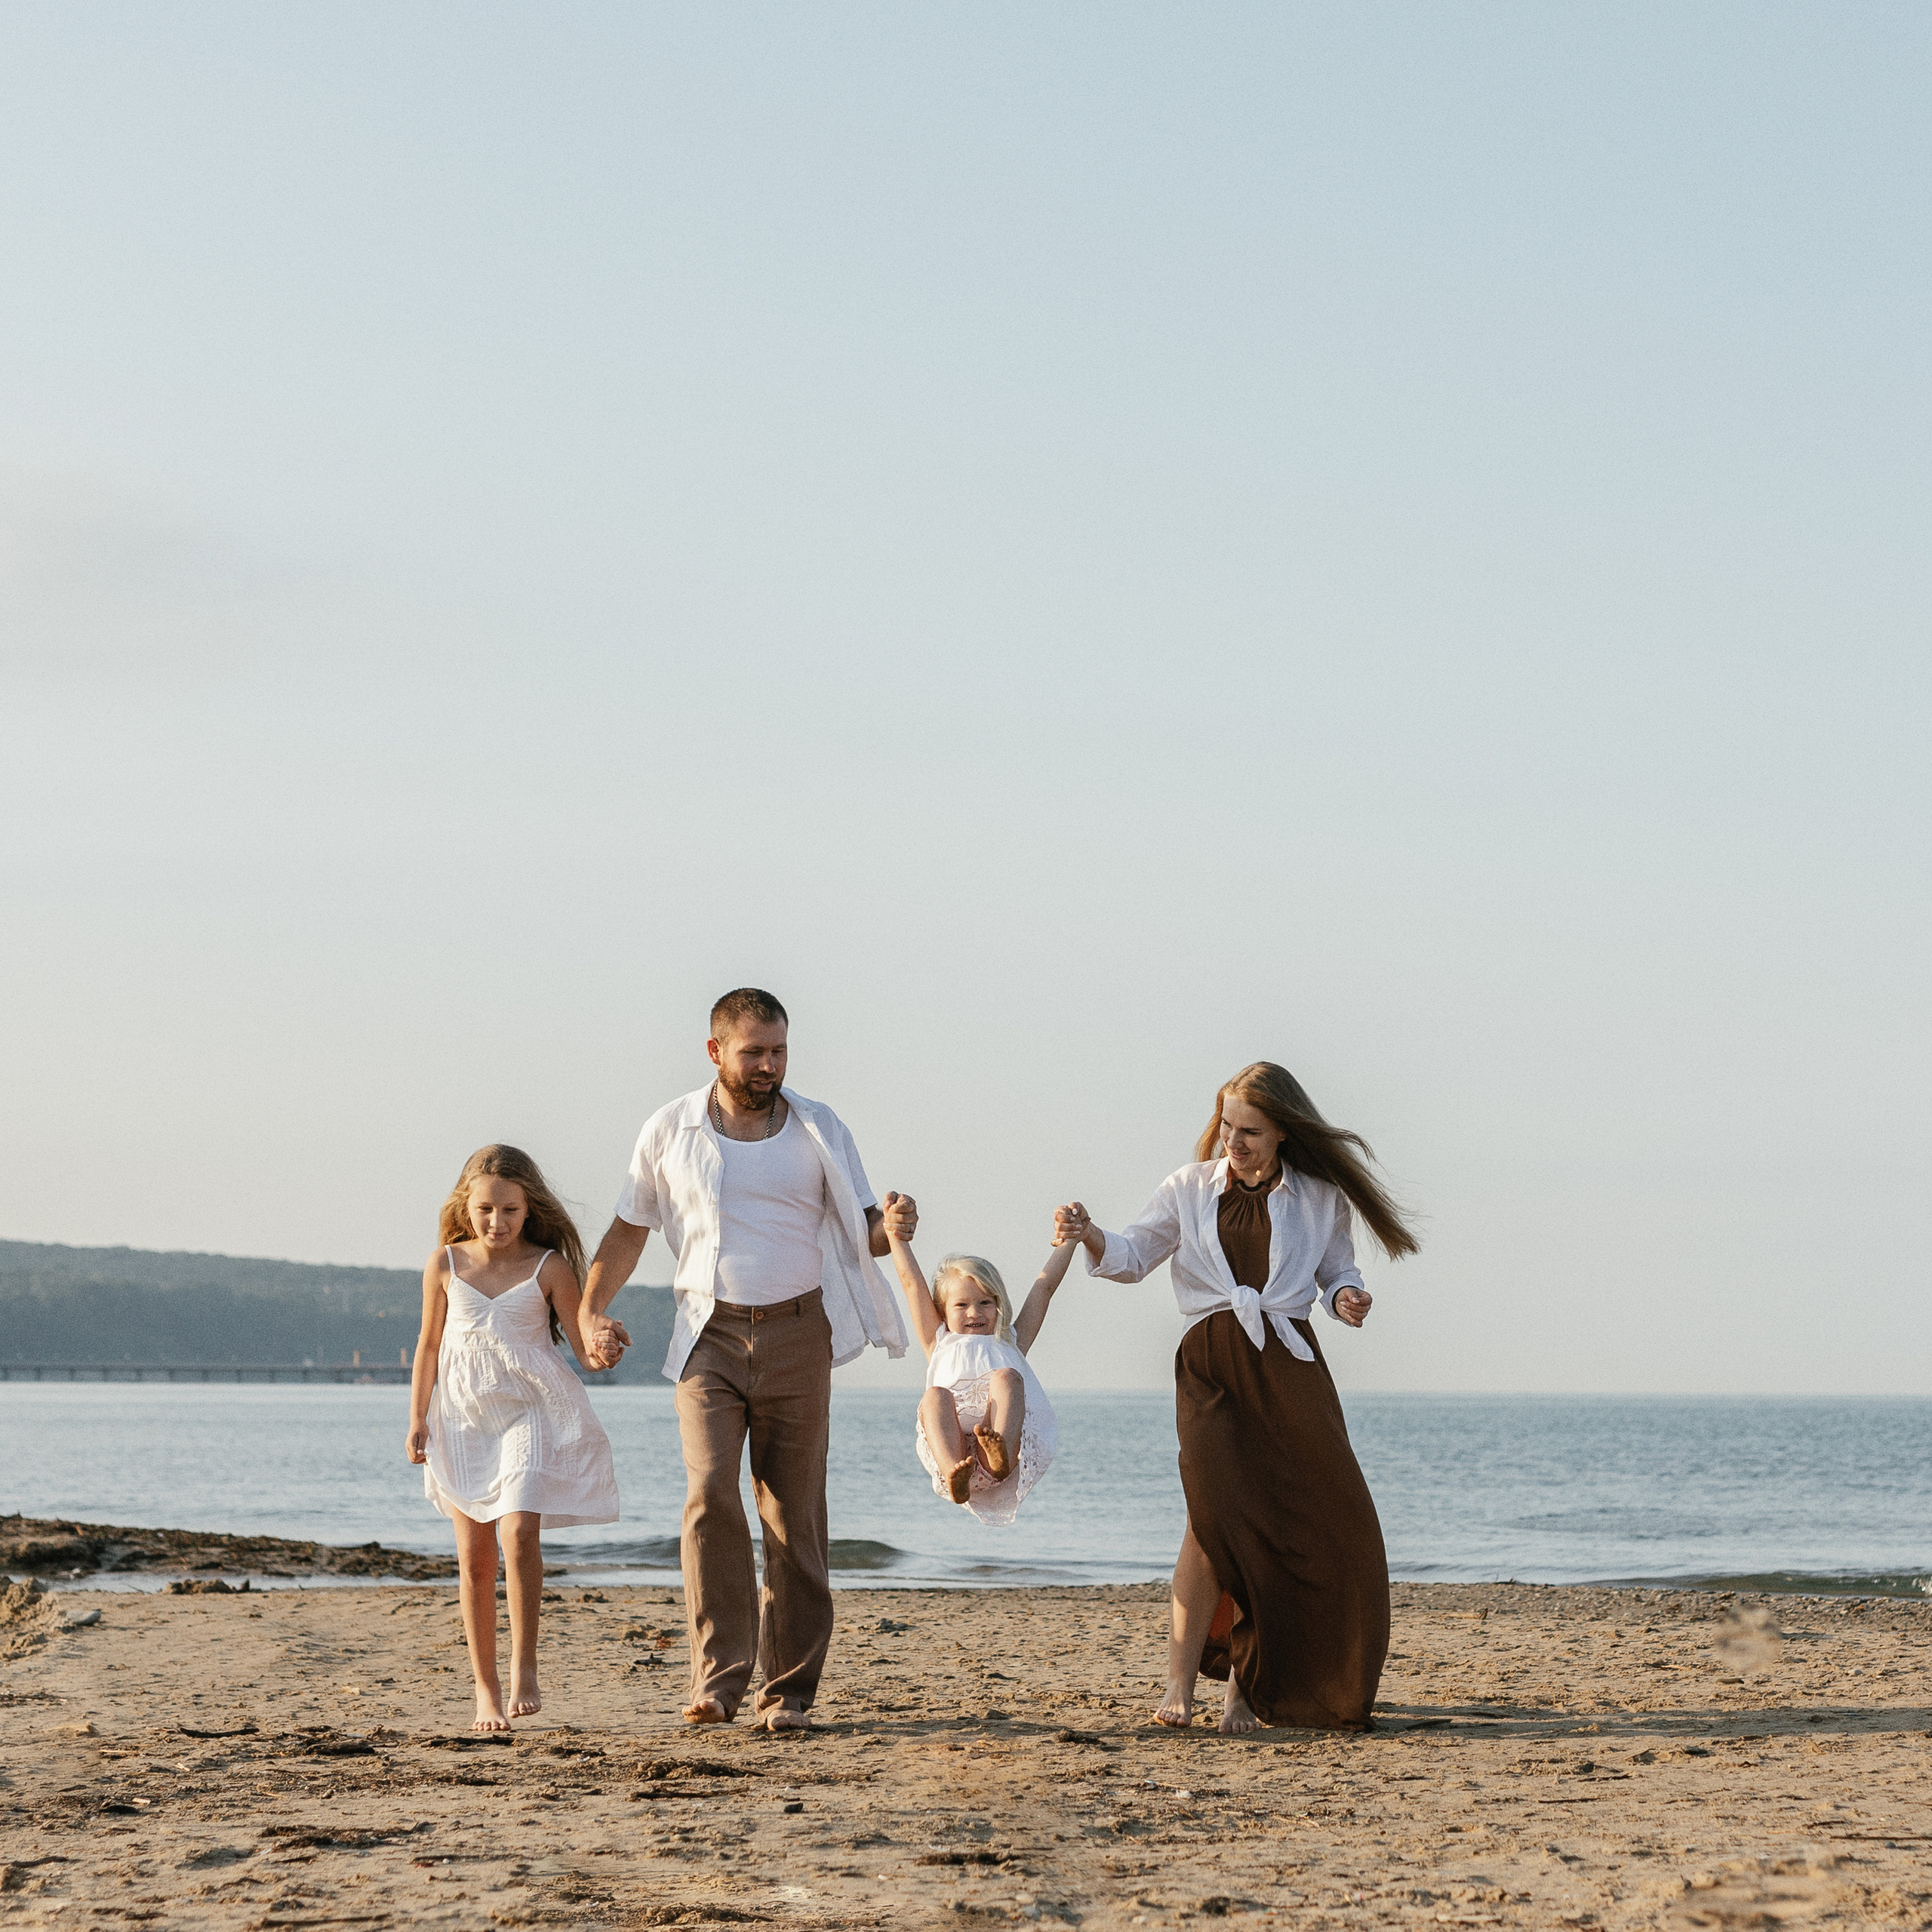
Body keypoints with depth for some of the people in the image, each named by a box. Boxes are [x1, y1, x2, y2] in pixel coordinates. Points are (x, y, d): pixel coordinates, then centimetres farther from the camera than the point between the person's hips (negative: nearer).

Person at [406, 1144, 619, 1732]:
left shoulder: (549, 1268, -3)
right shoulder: (445, 1267, 4)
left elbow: (582, 1345, -2)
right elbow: (429, 1345, 11)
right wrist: (418, 1420, 9)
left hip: (531, 1414, -2)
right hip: (464, 1419, 3)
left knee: (519, 1533, -22)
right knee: (474, 1558, 3)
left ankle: (524, 1670, -15)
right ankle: (486, 1688, 12)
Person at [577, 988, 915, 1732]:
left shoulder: (819, 1130, 5)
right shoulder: (670, 1131, 5)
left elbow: (860, 1230, 8)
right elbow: (629, 1230, 13)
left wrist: (891, 1227, -16)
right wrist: (590, 1312, 0)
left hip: (796, 1335, 1)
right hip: (711, 1336, -1)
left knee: (794, 1514, 0)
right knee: (710, 1495, -17)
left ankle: (788, 1689, 7)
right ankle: (717, 1677, -16)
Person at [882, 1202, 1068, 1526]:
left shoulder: (1009, 1345, 36)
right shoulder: (940, 1345, 34)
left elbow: (1045, 1285, 36)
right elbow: (912, 1283, 31)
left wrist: (1069, 1238, 36)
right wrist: (895, 1232, 28)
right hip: (952, 1447, 0)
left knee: (1005, 1377, -25)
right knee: (935, 1395, -28)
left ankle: (1001, 1451, -57)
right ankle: (954, 1474, -58)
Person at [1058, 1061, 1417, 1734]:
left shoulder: (1320, 1199, 9)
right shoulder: (1190, 1189, 8)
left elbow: (1336, 1271, 19)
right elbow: (1134, 1256, 10)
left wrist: (1347, 1297, -4)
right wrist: (1090, 1237, -10)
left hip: (1289, 1366, 2)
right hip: (1212, 1364, -2)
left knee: (1325, 1521, -4)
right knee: (1218, 1510, -21)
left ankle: (1251, 1684, 9)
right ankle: (1179, 1684, -18)